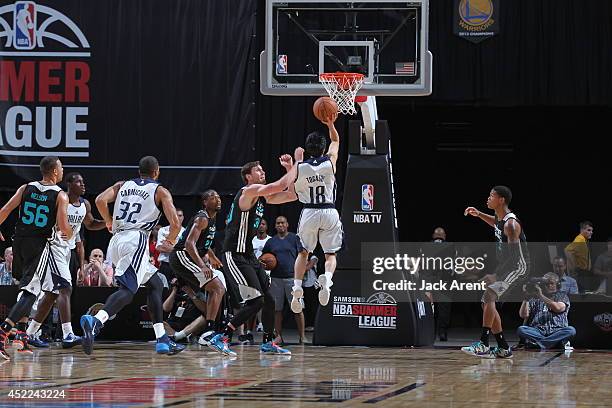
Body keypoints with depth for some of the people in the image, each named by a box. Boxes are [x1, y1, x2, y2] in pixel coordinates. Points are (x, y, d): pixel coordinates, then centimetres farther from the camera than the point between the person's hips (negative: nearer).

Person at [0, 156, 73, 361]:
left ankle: (21, 333, 20)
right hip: (39, 245, -5)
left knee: (27, 288, 23)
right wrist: (68, 234, 9)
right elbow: (63, 226, -13)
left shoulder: (26, 188, 6)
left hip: (19, 242, 5)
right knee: (30, 292, -8)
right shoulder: (60, 196, -6)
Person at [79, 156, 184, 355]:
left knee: (155, 284, 21)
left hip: (116, 241, 6)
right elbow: (175, 223, -2)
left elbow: (100, 200, 3)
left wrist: (109, 222, 21)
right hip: (136, 240, -6)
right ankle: (95, 321, -47)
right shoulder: (161, 191, 9)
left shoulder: (122, 185, 21)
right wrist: (171, 239, 19)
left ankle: (162, 340, 18)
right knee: (127, 289, -20)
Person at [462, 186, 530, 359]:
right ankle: (503, 348, 13)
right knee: (487, 301, 8)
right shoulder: (500, 218, 6)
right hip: (505, 266, 10)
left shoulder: (511, 224, -23)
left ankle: (483, 344, -27)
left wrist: (497, 274, -28)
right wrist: (479, 215, 19)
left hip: (518, 267, -10)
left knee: (489, 296, -23)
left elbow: (514, 256, -26)